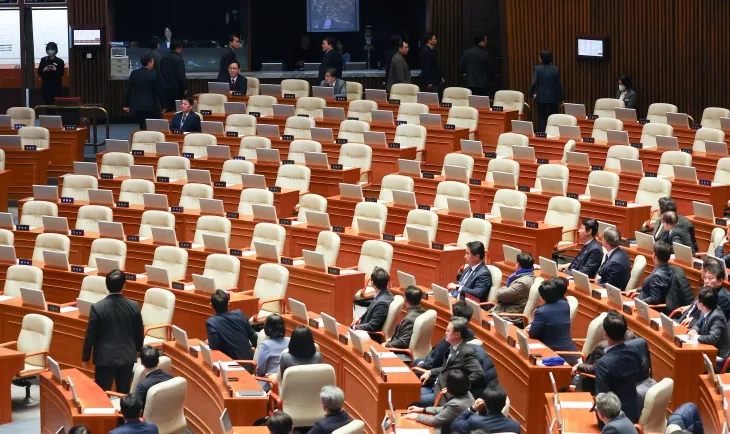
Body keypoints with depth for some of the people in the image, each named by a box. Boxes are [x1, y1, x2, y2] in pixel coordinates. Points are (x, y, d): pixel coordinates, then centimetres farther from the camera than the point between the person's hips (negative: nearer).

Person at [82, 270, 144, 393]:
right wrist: (138, 350, 23)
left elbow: (90, 335, -8)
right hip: (127, 357, 3)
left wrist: (85, 357, 5)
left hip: (105, 358, -3)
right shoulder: (134, 306, -7)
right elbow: (139, 333, 4)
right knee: (124, 394, 12)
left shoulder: (98, 307, -15)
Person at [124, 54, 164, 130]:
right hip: (150, 105, -4)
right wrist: (162, 103, 4)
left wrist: (126, 104, 14)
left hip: (137, 105, 4)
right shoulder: (153, 74, -12)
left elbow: (128, 90, 6)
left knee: (142, 127, 10)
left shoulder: (134, 73, 1)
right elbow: (158, 90, -7)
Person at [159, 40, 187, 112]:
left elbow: (160, 74, 12)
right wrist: (185, 87, -7)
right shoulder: (179, 60, -14)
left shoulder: (164, 59, 8)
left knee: (167, 109, 6)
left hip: (165, 89, 6)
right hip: (177, 89, -6)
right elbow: (181, 76, -17)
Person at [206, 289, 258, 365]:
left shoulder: (211, 322, -16)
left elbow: (214, 347, -21)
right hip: (249, 359, 5)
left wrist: (209, 343, 3)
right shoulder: (239, 314, -1)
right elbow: (253, 336, 9)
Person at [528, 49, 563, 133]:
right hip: (552, 98, 0)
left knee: (542, 118, 8)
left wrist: (532, 93, 5)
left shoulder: (537, 69, -9)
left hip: (541, 97, 0)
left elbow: (534, 83, -12)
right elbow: (558, 84, -5)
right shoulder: (555, 69, -7)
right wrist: (560, 98, 3)